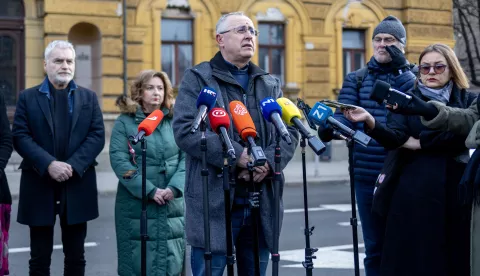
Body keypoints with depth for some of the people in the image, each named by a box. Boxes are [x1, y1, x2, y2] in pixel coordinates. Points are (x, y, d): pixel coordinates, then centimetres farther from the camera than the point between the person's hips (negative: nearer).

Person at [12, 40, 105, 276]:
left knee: (76, 256, 8)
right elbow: (20, 136, -5)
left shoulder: (88, 97, 10)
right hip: (39, 186, -1)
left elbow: (97, 135, 0)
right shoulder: (28, 97, 6)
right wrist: (48, 164, -19)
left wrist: (74, 165, -14)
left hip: (77, 186, 2)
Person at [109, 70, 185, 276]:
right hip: (136, 204, -2)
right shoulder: (125, 122, 2)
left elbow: (186, 158, 3)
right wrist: (149, 191, -17)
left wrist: (174, 188, -14)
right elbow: (119, 161, -9)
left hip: (172, 205, 3)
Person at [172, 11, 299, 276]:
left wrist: (269, 162, -11)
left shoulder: (270, 84, 18)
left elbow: (290, 131, 10)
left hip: (262, 202, 5)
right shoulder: (198, 79, 2)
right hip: (214, 202, -5)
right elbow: (185, 129, -12)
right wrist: (237, 156, -19)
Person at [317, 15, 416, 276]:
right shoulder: (356, 79, 10)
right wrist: (328, 128, -26)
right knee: (375, 247, 10)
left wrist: (400, 67, -11)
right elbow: (344, 116, -4)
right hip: (367, 176, 2)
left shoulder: (414, 78, 7)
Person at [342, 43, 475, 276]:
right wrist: (370, 121, -27)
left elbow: (462, 135, -11)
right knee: (412, 257, -3)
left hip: (456, 191, 1)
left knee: (455, 256, 2)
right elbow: (393, 138, -9)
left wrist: (419, 142, -8)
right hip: (415, 193, 0)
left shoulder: (469, 101, 8)